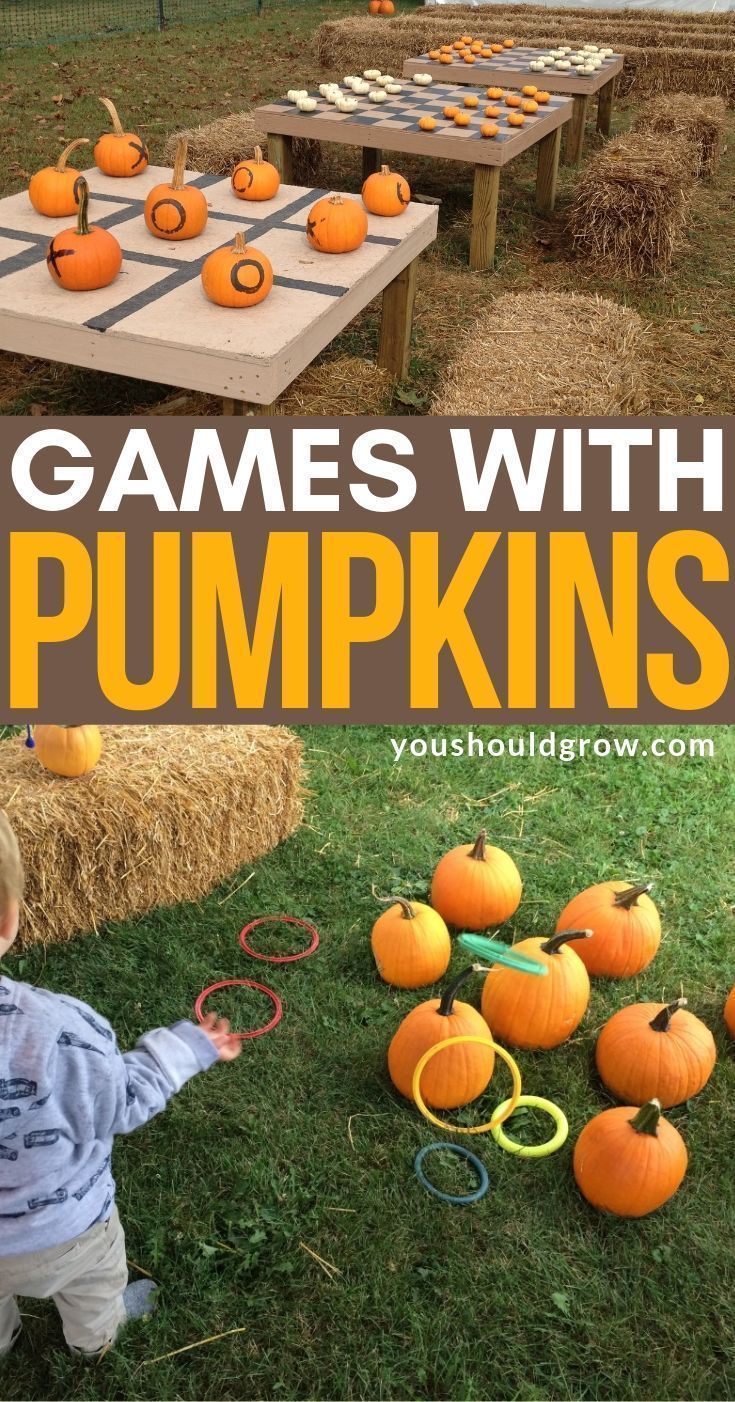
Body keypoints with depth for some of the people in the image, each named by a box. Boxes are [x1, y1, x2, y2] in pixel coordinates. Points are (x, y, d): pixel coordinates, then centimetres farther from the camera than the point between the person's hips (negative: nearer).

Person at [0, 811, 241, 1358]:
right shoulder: (54, 1032, -42)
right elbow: (121, 1106, -23)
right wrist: (190, 1045, -9)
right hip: (61, 1230, -2)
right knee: (93, 1285, 35)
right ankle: (97, 1336, 63)